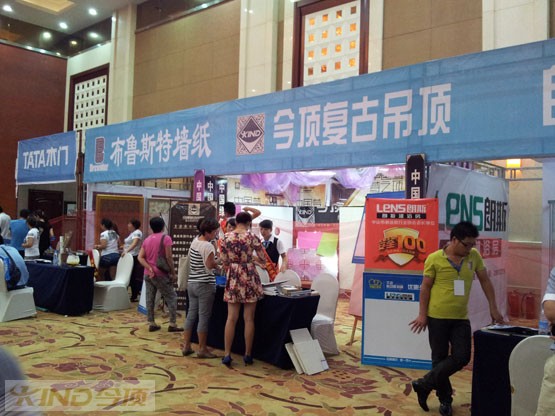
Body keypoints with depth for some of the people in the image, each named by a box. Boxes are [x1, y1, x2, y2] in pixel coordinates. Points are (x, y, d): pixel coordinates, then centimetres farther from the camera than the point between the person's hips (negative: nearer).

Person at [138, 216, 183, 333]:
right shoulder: (166, 238, -9)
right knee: (172, 298, 1)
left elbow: (140, 257, 0)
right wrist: (173, 273, -6)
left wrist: (149, 268, -7)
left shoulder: (147, 240, 9)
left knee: (150, 299, 10)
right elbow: (169, 258, -13)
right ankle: (172, 324, -3)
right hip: (161, 274, -6)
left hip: (148, 274, 6)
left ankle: (151, 324, 13)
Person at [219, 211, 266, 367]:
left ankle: (227, 354, 7)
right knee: (249, 318, 5)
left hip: (233, 278, 3)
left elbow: (225, 262, 5)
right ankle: (248, 355, 13)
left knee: (231, 318, 7)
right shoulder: (252, 237, -7)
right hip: (249, 277, -2)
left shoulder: (226, 238, 1)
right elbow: (263, 259, 1)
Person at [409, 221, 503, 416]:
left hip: (461, 318, 4)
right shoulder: (435, 258, -10)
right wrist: (422, 315, -6)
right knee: (440, 358, 6)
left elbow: (485, 281, 10)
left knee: (461, 357, -2)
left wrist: (493, 308, 8)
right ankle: (445, 399, 25)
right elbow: (425, 287, -4)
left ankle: (424, 384, 13)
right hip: (437, 317, -4)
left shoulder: (474, 256, 1)